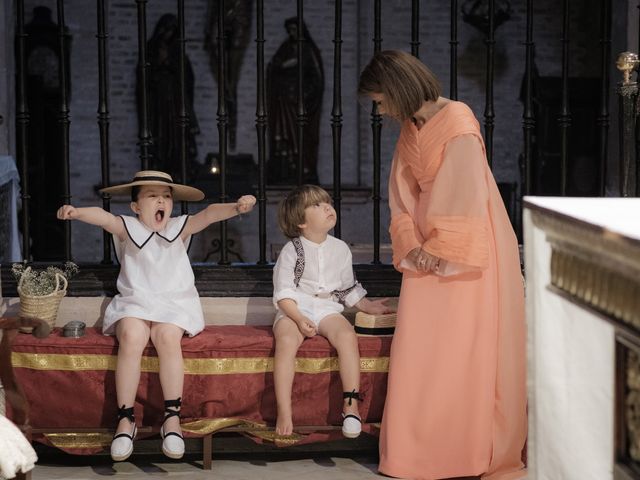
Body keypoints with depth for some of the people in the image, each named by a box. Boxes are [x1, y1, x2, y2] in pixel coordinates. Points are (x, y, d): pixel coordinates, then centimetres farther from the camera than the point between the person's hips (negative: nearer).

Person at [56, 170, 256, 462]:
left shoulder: (180, 227, 7)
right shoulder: (127, 228, 5)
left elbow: (209, 214, -9)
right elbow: (103, 217, -15)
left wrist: (236, 207, -29)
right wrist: (75, 212, -36)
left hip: (173, 303, 0)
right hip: (134, 303, 0)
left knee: (167, 336, -33)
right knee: (131, 337, -33)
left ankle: (172, 418, -26)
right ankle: (125, 420, -24)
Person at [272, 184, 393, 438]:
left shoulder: (340, 249, 11)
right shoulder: (292, 251, -2)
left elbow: (348, 288, 24)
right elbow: (283, 293, -7)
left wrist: (366, 306, 18)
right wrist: (299, 319, -20)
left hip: (327, 308, 3)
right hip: (294, 310, -3)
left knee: (347, 336, -29)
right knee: (286, 341, -34)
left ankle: (351, 404, -25)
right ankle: (284, 413, -32)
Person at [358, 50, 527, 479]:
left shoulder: (457, 122, -14)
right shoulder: (411, 129, 10)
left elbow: (467, 192, -18)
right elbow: (403, 193, 9)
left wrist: (443, 248, -14)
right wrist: (411, 243, -4)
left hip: (467, 249, -7)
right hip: (430, 251, 7)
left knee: (469, 350, -2)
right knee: (420, 350, 5)